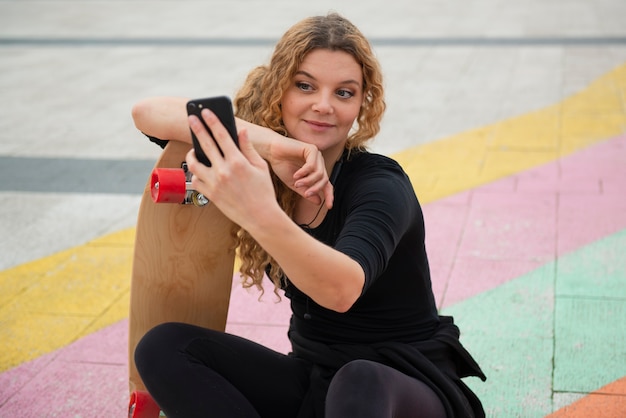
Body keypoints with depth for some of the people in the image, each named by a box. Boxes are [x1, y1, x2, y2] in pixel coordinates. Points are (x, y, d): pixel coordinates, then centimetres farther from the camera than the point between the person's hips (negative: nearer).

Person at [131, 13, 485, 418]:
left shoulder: (380, 184, -18)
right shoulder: (258, 164, -2)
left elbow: (341, 289, -37)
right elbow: (149, 112, -12)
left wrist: (261, 216, -55)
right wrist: (266, 142, -25)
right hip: (313, 379, 6)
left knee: (358, 382, -40)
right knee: (164, 346, -15)